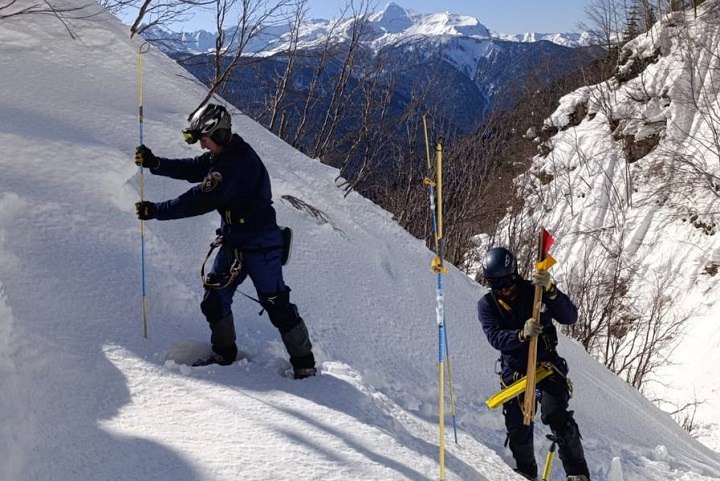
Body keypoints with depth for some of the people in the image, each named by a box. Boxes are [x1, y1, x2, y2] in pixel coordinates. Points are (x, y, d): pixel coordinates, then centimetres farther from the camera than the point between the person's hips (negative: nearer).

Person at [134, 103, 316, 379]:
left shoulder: (238, 163, -25)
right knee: (214, 299, 10)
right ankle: (224, 353, 26)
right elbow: (190, 169, 8)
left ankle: (304, 363, 5)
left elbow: (201, 201, -27)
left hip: (260, 244, -9)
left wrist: (156, 211, -23)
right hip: (233, 241, 9)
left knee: (276, 304, -6)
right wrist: (155, 164, -8)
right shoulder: (221, 155, 6)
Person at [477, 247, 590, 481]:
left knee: (556, 416, -19)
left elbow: (570, 317, -19)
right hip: (515, 370, 2)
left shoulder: (534, 291, -7)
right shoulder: (487, 304, -3)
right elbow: (495, 338, -18)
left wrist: (551, 290, -35)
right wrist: (522, 334, -38)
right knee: (518, 426, -2)